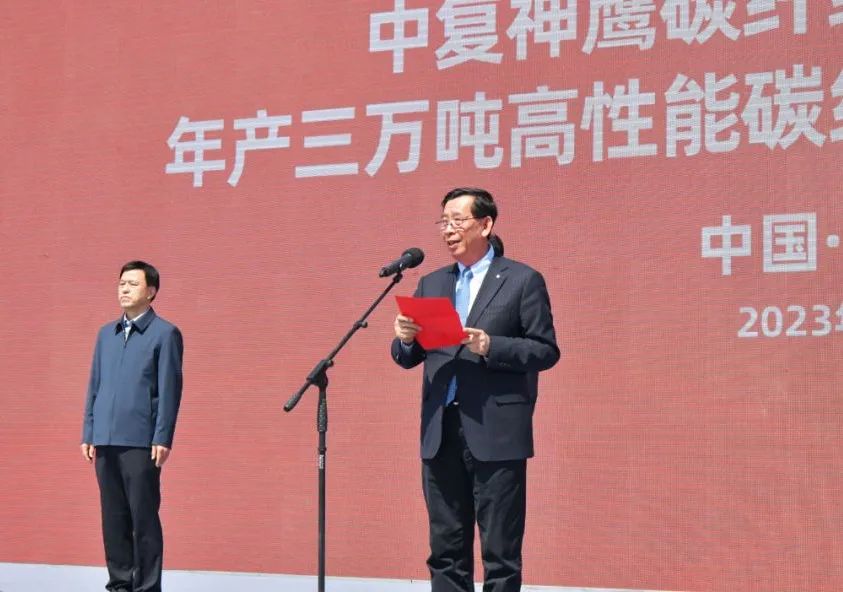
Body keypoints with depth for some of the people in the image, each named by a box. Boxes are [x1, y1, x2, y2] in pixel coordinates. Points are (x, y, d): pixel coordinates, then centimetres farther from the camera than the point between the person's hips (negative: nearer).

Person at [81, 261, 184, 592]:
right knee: (113, 517, 9)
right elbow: (94, 386, 17)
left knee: (143, 517, -2)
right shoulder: (106, 334, 16)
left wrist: (162, 439, -12)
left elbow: (169, 390, -6)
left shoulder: (165, 334, -1)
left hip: (141, 441, -5)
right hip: (106, 440, 5)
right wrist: (88, 434, 10)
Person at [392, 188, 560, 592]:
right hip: (440, 433, 5)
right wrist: (405, 338, -6)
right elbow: (408, 358, 17)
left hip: (496, 435, -5)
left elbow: (546, 351, -4)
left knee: (500, 551, -2)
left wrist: (490, 347, -18)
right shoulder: (431, 283, 16)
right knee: (446, 551, 9)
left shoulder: (523, 280, 1)